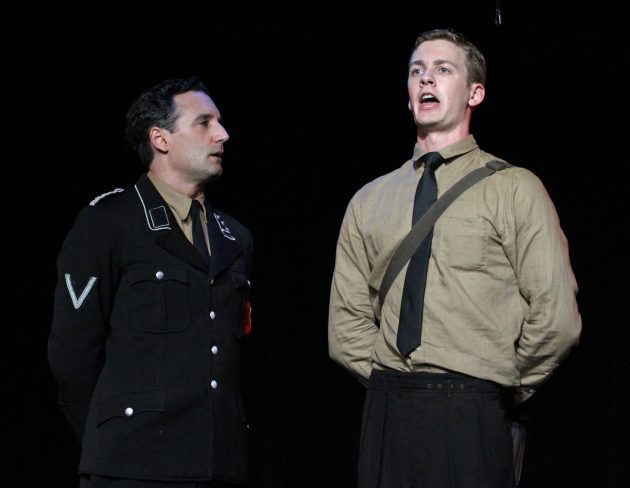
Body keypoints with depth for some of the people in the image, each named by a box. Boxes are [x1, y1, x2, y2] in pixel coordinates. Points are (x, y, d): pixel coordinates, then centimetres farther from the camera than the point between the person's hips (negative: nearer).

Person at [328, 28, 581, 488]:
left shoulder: (513, 189, 0)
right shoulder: (369, 200, 14)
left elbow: (556, 317, -5)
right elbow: (346, 325, 14)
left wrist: (504, 390, 2)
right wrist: (390, 385, 5)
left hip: (472, 416, -4)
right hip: (386, 413, 4)